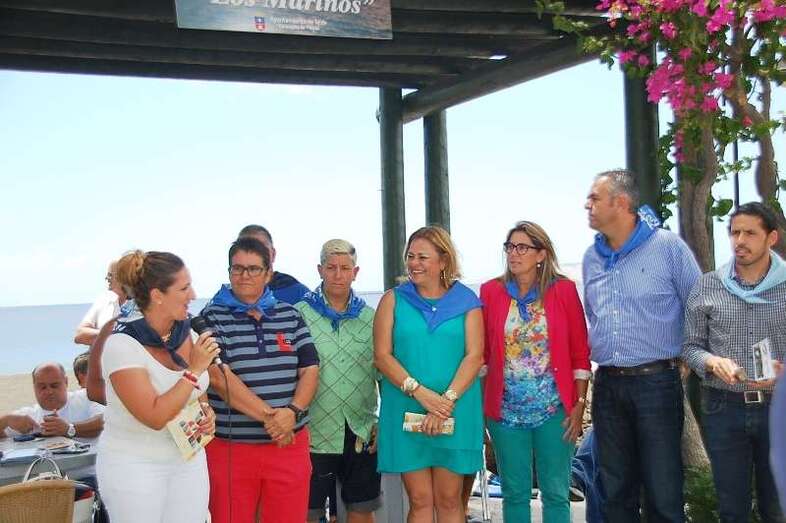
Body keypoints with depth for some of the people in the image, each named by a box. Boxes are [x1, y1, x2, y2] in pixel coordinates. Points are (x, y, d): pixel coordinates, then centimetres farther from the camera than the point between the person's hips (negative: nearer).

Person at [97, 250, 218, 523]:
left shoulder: (186, 334, 0)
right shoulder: (121, 344, -18)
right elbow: (155, 417, -23)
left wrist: (206, 411, -4)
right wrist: (194, 370, -23)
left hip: (189, 460, 5)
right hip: (135, 467, -5)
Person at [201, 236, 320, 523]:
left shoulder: (290, 315, 10)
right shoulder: (212, 317, -1)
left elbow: (310, 370, 6)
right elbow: (218, 376, -12)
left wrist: (293, 412, -13)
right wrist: (269, 416, -17)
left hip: (291, 444, 3)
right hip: (230, 447, -3)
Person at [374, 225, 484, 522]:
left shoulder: (466, 301, 5)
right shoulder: (394, 299, 6)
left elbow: (474, 356, -3)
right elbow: (382, 355, -1)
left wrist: (447, 400, -14)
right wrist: (419, 392, -13)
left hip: (456, 412, 0)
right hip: (406, 410, 0)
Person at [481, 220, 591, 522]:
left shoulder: (563, 290, -1)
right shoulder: (491, 291, 3)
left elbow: (580, 353, 1)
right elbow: (481, 353, 5)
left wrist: (579, 403, -4)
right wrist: (480, 404, 2)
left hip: (555, 408, -1)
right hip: (506, 409, 1)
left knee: (556, 493, 4)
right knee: (514, 492, 8)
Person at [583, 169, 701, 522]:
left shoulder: (667, 246, -7)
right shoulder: (592, 257, 10)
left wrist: (686, 356, 1)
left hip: (656, 382, -5)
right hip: (607, 384, 5)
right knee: (616, 492, 13)